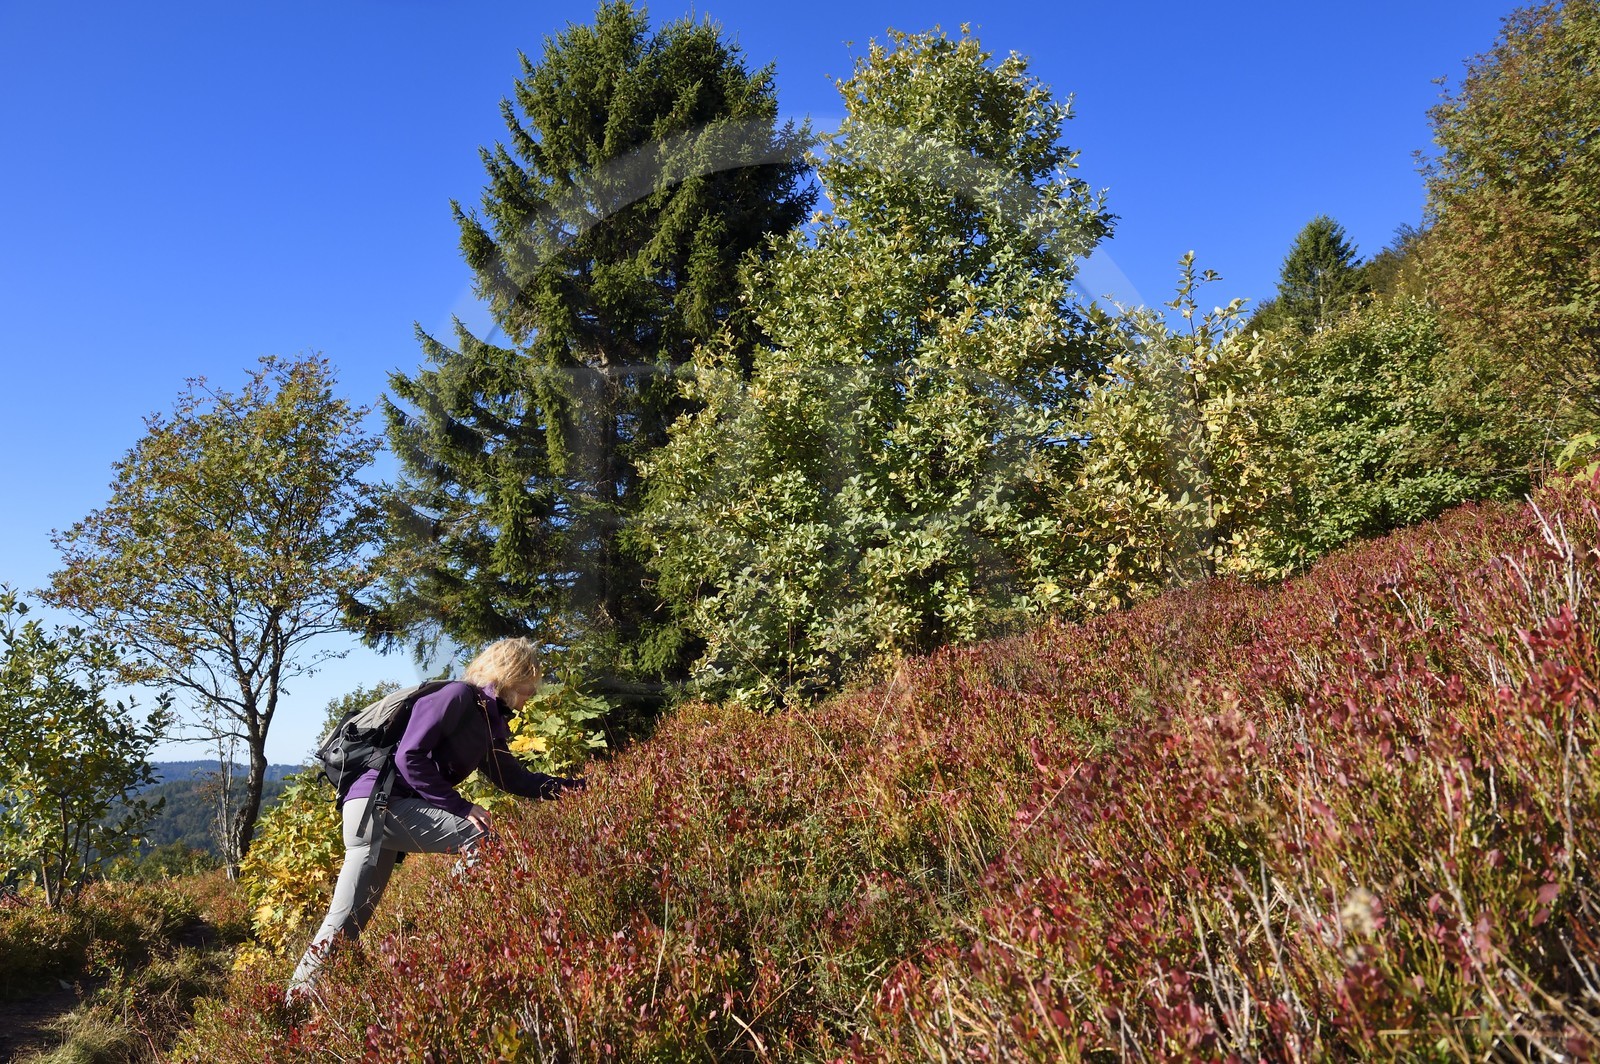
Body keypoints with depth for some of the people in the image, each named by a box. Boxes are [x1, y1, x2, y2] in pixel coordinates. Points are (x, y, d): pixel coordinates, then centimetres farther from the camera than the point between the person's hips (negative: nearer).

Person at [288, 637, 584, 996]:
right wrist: (461, 806, -17)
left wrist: (576, 786, 18)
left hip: (391, 812, 9)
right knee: (483, 837, -17)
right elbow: (409, 757, -18)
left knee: (343, 925, 7)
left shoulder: (489, 723, 17)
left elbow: (516, 779, 22)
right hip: (376, 804, -9)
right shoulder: (458, 696, -11)